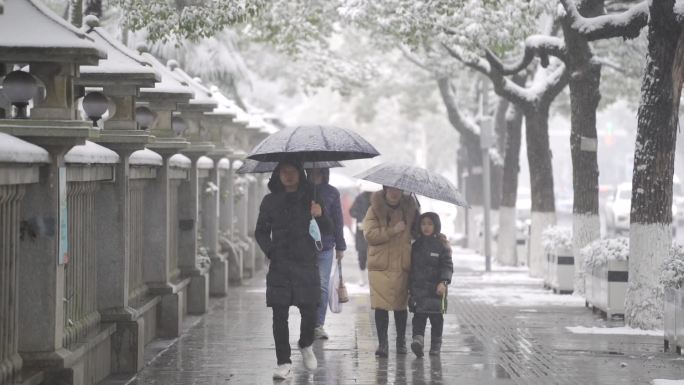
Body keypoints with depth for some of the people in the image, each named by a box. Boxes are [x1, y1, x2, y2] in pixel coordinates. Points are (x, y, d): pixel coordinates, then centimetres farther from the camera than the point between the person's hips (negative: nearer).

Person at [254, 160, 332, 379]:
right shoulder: (270, 202, 7)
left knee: (309, 311, -3)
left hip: (306, 263, -1)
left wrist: (320, 216, -20)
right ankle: (284, 363, 0)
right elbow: (261, 231, 15)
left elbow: (326, 230, 1)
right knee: (279, 315, -4)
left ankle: (306, 346, 27)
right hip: (279, 264, 1)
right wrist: (269, 250, -2)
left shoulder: (309, 199, 4)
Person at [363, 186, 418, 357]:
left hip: (402, 266, 2)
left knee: (400, 305, 8)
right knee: (381, 306, -7)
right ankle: (382, 343, 0)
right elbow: (369, 234, -12)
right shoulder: (375, 209, -1)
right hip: (380, 266, -2)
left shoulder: (409, 208, 9)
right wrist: (393, 230, -17)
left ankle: (401, 341, 22)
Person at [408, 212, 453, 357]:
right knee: (419, 315, -9)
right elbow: (411, 267, 17)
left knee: (436, 318, 3)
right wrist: (409, 288, 16)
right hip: (418, 288, 3)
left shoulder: (441, 245, 0)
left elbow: (448, 266, -5)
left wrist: (443, 282, -20)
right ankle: (418, 338, -19)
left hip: (436, 288, -3)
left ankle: (436, 345, 12)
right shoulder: (416, 245, 11)